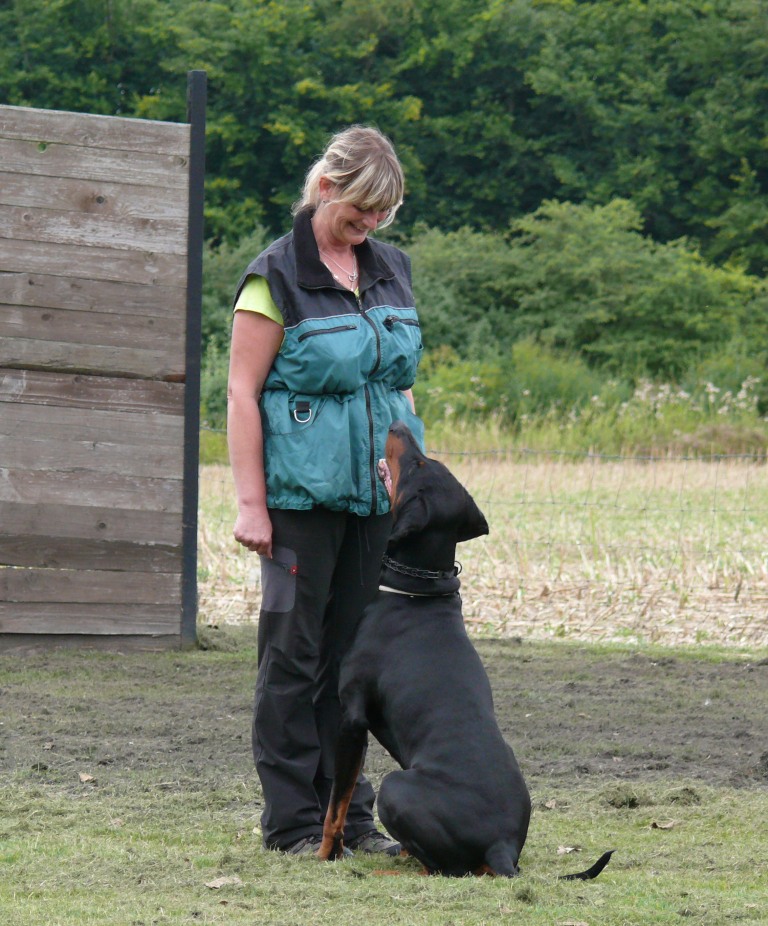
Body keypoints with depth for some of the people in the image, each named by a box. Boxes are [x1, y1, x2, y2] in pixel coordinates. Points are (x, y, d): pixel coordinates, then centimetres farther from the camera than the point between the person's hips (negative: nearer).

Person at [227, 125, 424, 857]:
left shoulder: (390, 270, 12)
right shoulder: (276, 276, -7)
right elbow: (243, 392, -8)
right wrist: (250, 503, -12)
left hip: (374, 492, 6)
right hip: (302, 491, -6)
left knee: (353, 645, 8)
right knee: (294, 646, -2)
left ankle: (347, 810, 15)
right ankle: (292, 819, 3)